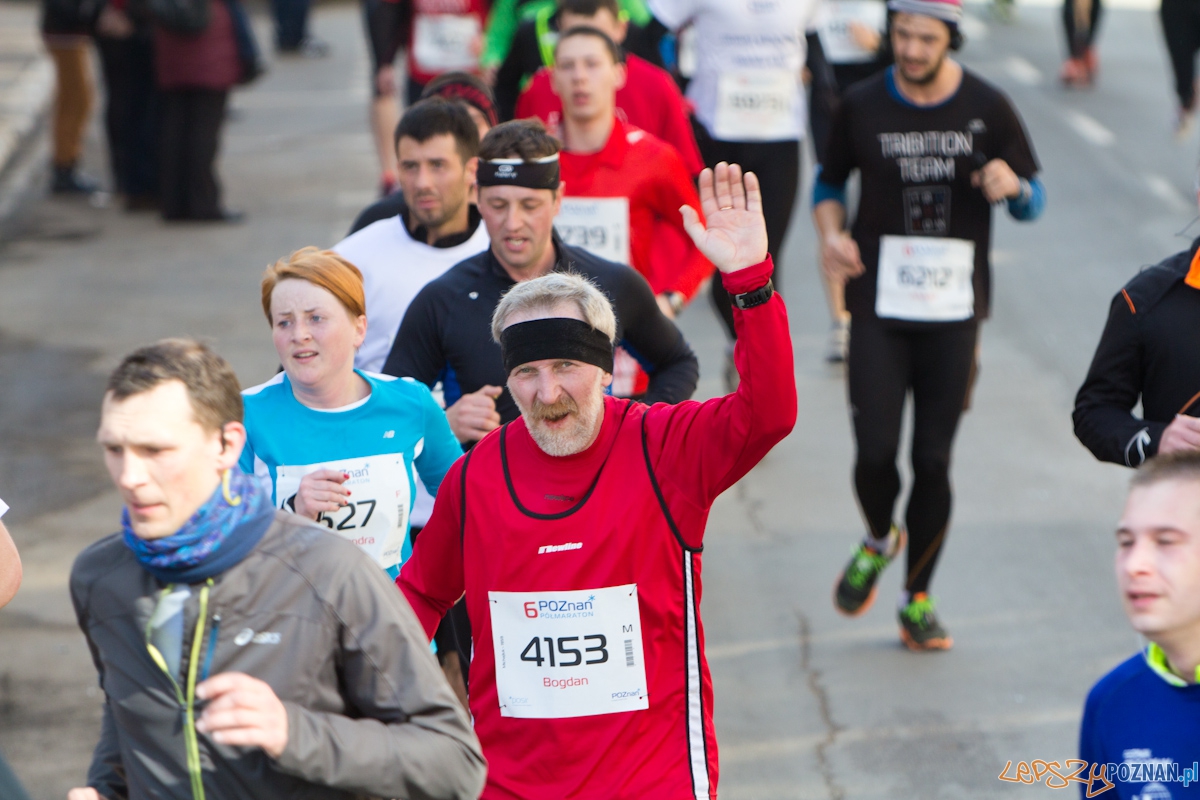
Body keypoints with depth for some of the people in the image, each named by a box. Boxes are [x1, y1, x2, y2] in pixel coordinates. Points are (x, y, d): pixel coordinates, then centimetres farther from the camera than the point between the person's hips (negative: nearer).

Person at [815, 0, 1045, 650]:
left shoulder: (986, 109, 1)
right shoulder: (862, 106, 1)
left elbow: (1033, 199, 8)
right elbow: (831, 178, 16)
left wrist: (1012, 186, -16)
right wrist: (832, 234, -4)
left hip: (954, 313, 0)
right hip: (878, 309, 0)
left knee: (933, 461, 2)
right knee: (875, 453, -9)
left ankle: (917, 596, 20)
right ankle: (878, 541, 25)